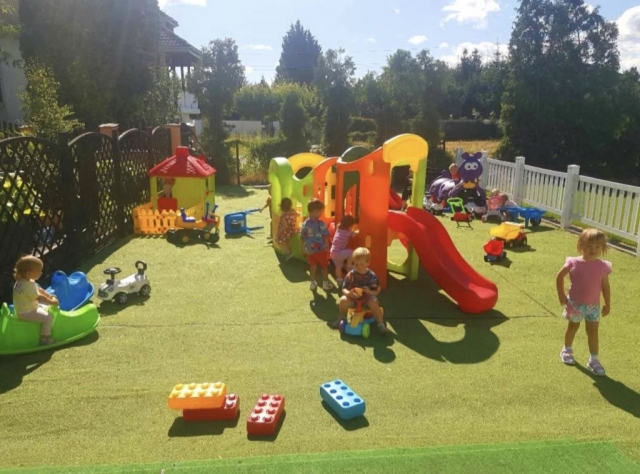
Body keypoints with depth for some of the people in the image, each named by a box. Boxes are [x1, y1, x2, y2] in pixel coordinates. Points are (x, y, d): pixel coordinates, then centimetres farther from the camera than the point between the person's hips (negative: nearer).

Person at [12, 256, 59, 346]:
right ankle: (44, 338, -6)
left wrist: (49, 296, 8)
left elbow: (39, 289, 12)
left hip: (28, 307, 11)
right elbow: (40, 298, -23)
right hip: (26, 313, -11)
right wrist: (52, 302, -10)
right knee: (48, 318, -19)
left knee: (47, 309, 23)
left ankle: (46, 332, 31)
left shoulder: (24, 280, 2)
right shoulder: (27, 286, -32)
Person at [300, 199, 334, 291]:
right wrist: (327, 249, -3)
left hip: (310, 250, 4)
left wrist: (304, 248, 16)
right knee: (324, 266, 13)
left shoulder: (305, 224, -3)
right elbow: (325, 238, -14)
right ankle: (325, 283, 22)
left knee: (312, 266, 17)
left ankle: (313, 283, 24)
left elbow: (303, 238, 4)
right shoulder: (321, 224, -18)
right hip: (321, 250, -4)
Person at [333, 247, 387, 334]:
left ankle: (380, 323, -15)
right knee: (343, 300, -26)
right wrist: (348, 293, -27)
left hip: (367, 298, -1)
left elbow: (377, 291, -4)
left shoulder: (372, 276, -10)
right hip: (353, 298, 2)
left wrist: (369, 292, -27)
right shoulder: (350, 275, -7)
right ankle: (342, 319, 3)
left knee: (374, 302, -33)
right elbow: (344, 289, -4)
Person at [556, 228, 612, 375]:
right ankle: (567, 350, 37)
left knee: (593, 331, 5)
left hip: (593, 306, 1)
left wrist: (607, 304, 2)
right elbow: (559, 277, -3)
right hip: (575, 303, -1)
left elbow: (605, 286, 0)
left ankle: (594, 360, 15)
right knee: (573, 327, 17)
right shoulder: (574, 263, -16)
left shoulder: (603, 266, -10)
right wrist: (561, 295, -5)